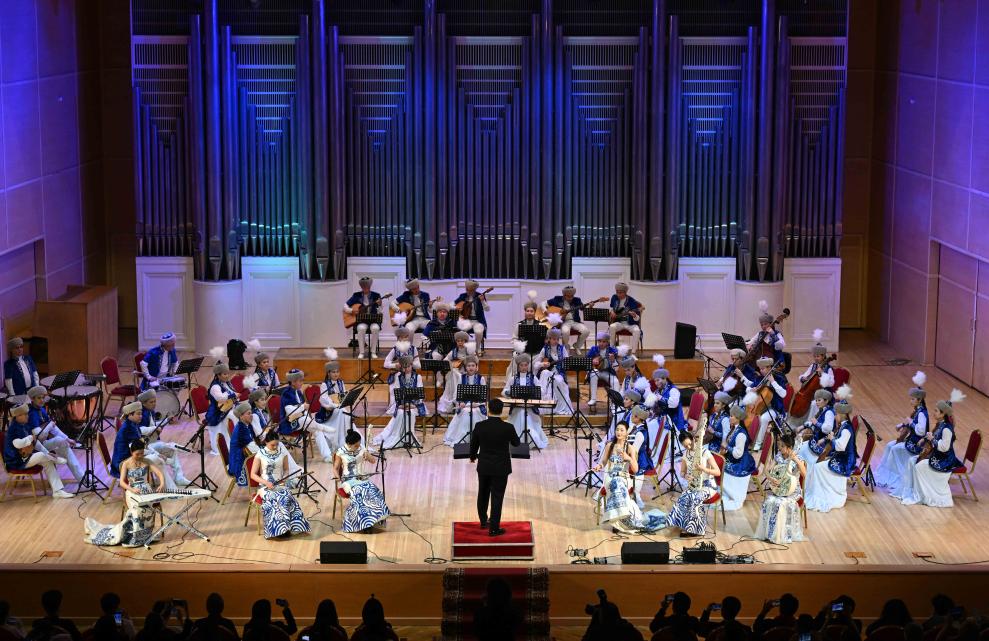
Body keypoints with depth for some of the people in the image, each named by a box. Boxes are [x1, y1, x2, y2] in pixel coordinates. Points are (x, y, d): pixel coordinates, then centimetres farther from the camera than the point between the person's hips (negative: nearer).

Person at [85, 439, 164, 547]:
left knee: (144, 507, -33)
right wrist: (132, 489, -23)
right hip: (132, 491, -1)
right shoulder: (126, 464, 4)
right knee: (138, 508, -34)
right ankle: (135, 537, -26)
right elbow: (122, 482, -4)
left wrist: (162, 484, -21)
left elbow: (159, 473, 0)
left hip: (146, 490, 1)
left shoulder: (146, 462, 9)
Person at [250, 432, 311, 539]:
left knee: (286, 498, -32)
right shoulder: (260, 455, -2)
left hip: (280, 485, 2)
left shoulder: (283, 453, 7)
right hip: (265, 486, -2)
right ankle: (277, 529, -33)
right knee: (272, 500, -35)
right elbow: (253, 474, -3)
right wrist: (266, 482, -17)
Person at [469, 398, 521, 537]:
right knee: (497, 497, 3)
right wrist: (512, 439, 25)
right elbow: (516, 443, 1)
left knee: (483, 494, 21)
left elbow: (473, 445, 4)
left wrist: (473, 457, 24)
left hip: (483, 466, 3)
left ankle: (483, 521, 35)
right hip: (500, 468, -3)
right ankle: (494, 528, 7)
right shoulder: (508, 427, -17)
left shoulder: (479, 426, -11)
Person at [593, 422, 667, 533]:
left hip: (624, 478, -1)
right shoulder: (609, 445, 8)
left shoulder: (630, 448, 1)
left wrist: (629, 458, -21)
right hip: (610, 477, 1)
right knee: (615, 485, -36)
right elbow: (603, 462, 11)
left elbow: (635, 470, -4)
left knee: (618, 484, -37)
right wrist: (599, 466, -12)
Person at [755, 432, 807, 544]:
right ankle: (768, 532, -14)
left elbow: (804, 475, -25)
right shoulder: (778, 457, 3)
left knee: (781, 504, -30)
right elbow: (768, 471, 3)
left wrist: (796, 460, -36)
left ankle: (780, 534, -18)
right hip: (777, 489, 4)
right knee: (768, 502, -24)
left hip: (792, 491, -4)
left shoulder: (797, 459, -10)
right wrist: (771, 479, -19)